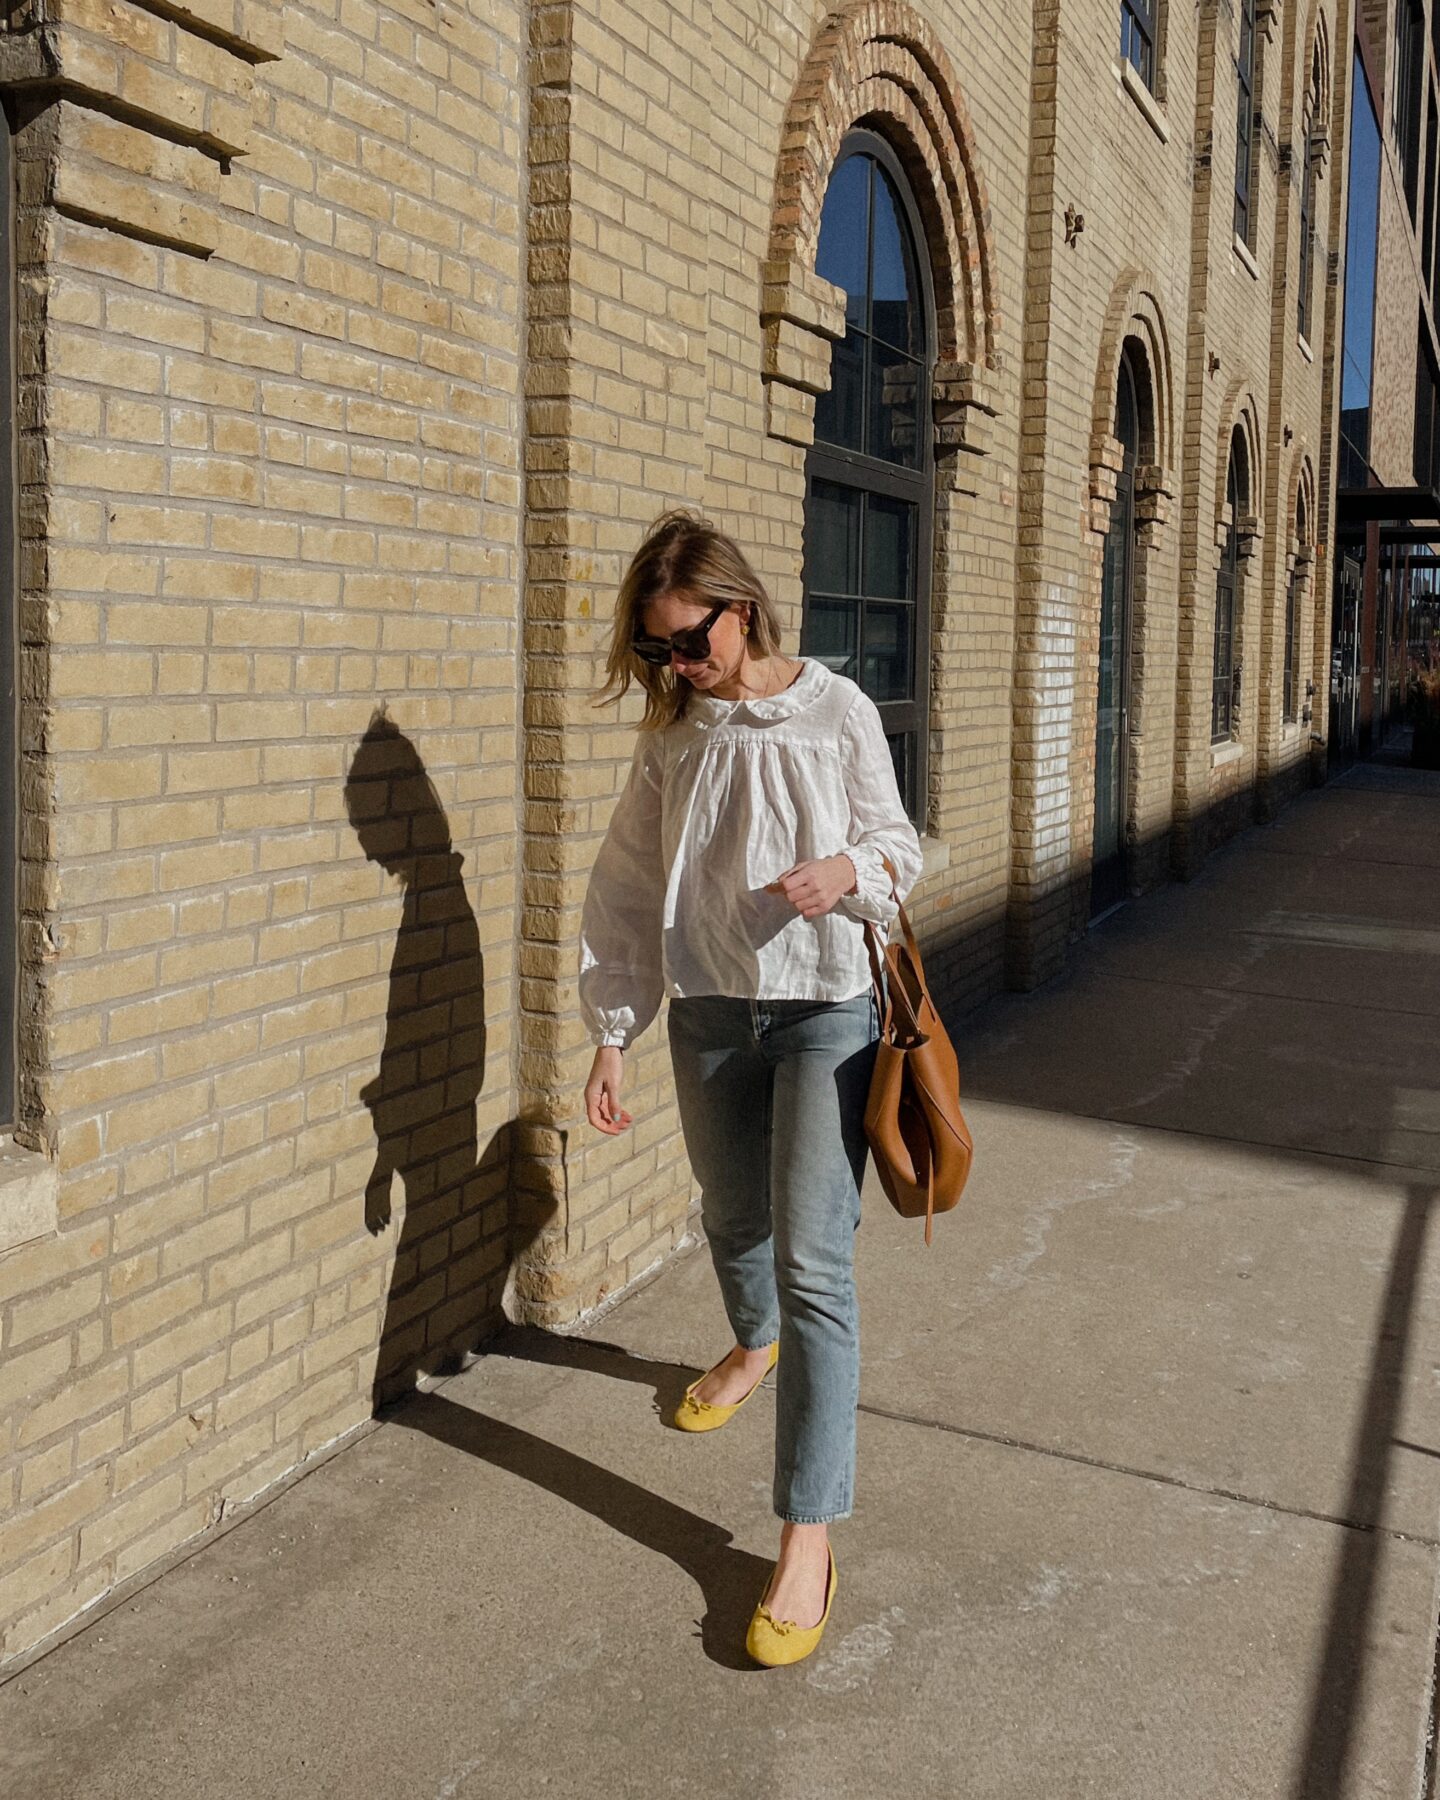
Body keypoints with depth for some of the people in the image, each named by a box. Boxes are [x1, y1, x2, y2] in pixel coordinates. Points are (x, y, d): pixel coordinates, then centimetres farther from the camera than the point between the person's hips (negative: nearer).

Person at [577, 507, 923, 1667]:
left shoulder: (837, 712, -7)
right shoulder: (674, 736, 2)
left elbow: (899, 850, 1)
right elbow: (629, 889, 5)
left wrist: (847, 872, -23)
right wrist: (611, 1035, 1)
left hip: (826, 1010, -4)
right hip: (710, 1014, 4)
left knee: (814, 1263, -9)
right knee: (732, 1220, 22)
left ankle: (810, 1537, -3)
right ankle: (756, 1346, 58)